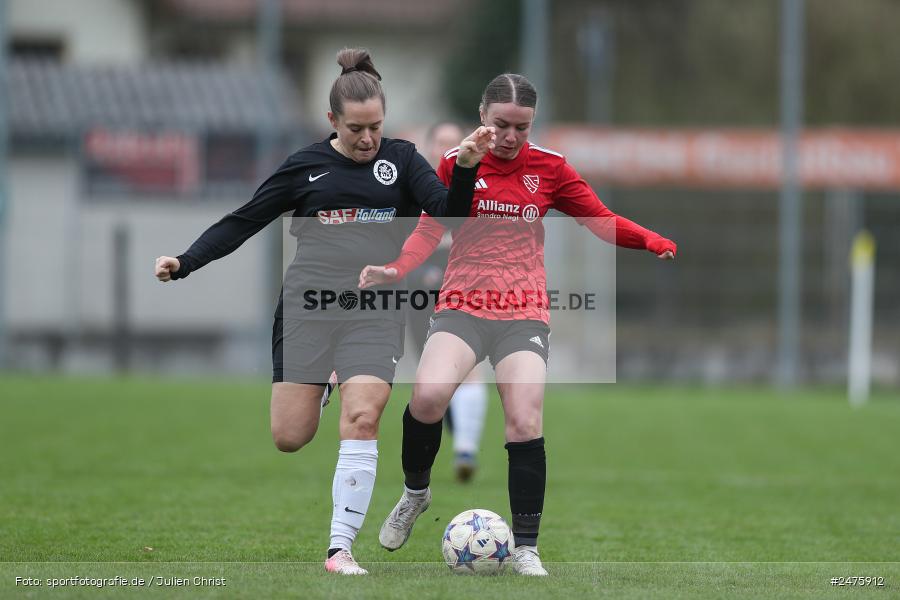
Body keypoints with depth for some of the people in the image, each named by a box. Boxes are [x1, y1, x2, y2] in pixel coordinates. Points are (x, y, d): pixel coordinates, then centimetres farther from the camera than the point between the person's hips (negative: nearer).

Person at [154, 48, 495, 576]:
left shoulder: (401, 160, 8)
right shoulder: (307, 166, 6)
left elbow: (449, 214, -3)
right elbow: (243, 222, 10)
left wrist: (466, 169, -21)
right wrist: (185, 263, 0)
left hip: (375, 313, 0)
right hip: (308, 308, 1)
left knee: (362, 419, -18)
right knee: (289, 438, -2)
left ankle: (341, 547, -11)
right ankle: (319, 389, 35)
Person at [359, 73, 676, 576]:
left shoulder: (548, 167, 3)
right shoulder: (456, 164, 3)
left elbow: (604, 222, 4)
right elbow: (429, 232, 10)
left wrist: (655, 242, -14)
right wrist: (393, 270, -9)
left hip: (524, 315, 0)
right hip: (461, 307, 0)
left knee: (526, 426, -14)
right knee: (428, 395, -26)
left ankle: (526, 549, 0)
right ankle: (416, 492, 3)